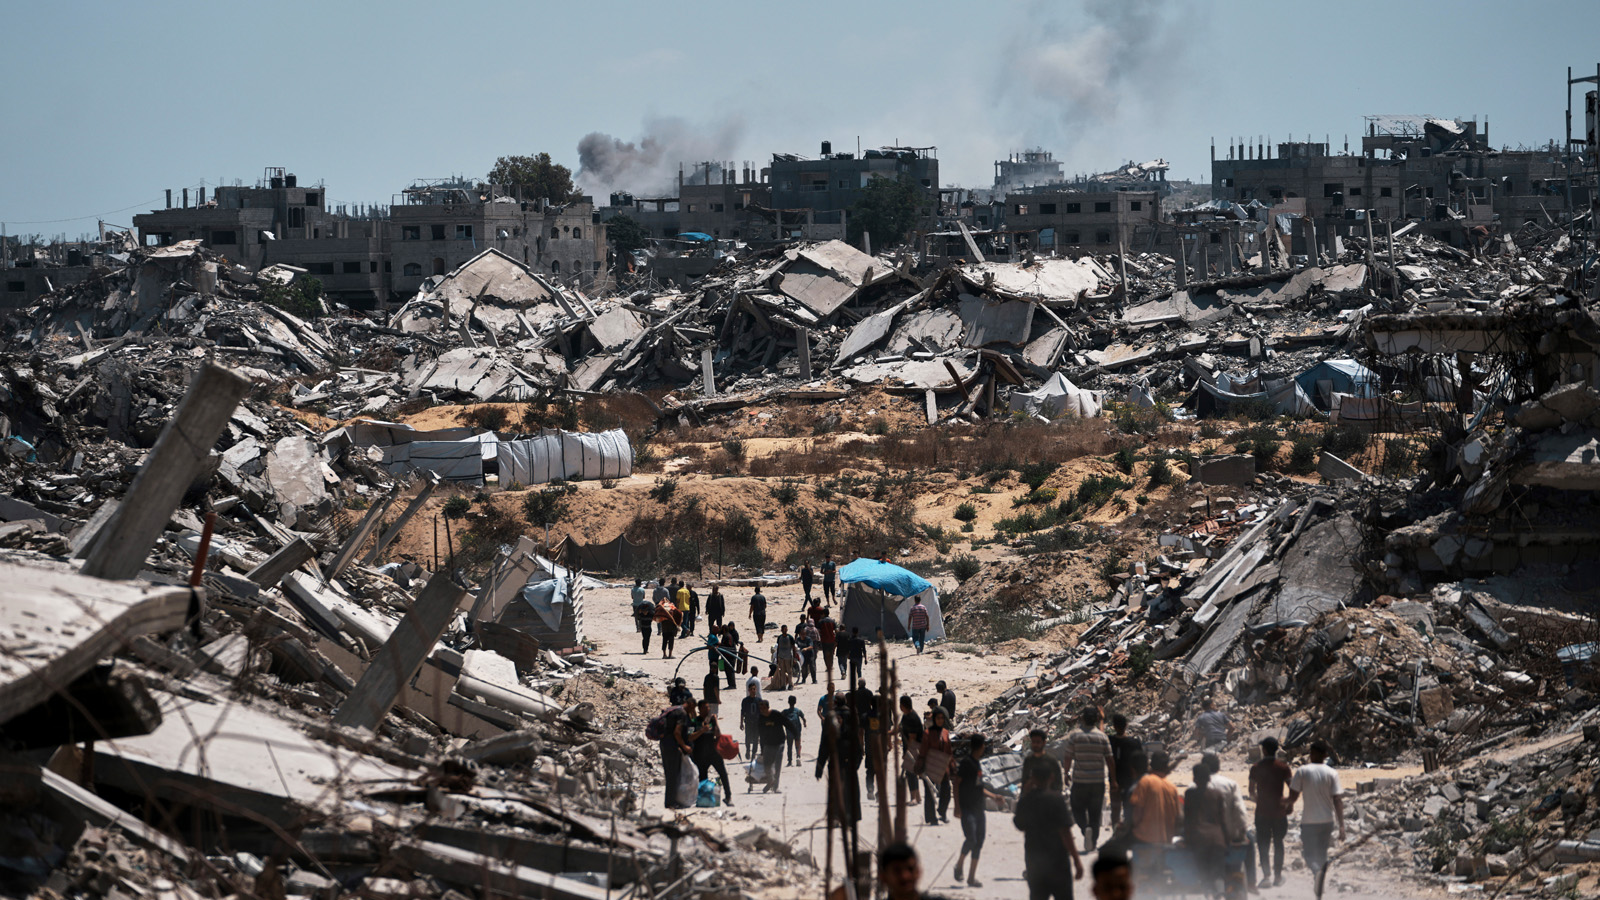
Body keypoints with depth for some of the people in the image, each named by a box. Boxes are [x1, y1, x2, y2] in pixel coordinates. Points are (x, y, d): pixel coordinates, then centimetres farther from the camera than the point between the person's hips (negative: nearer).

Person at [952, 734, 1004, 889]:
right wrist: (957, 807, -17)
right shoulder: (965, 764, -7)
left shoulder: (977, 764, 17)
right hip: (967, 809, -8)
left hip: (979, 809, 8)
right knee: (971, 839, -18)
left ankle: (972, 877, 8)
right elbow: (956, 785, -11)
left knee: (978, 843, 4)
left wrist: (994, 796, 29)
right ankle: (959, 864, 8)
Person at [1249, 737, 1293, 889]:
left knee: (1263, 844, 5)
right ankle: (1278, 876, 13)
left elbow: (1252, 792, -2)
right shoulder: (1283, 767, -4)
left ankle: (1266, 876, -4)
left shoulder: (1256, 768, -5)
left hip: (1262, 812, -1)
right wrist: (1288, 801, 9)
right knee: (1278, 844, 12)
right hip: (1279, 811, 1)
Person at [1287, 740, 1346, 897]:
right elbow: (1338, 800, -7)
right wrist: (1341, 826, -5)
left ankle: (1317, 870, -29)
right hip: (1327, 820, 3)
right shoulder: (1332, 773, -4)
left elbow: (1293, 795, -7)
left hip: (1309, 821, -3)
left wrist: (1290, 804, 18)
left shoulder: (1302, 771, -8)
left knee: (1309, 853, 5)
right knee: (1322, 852, 19)